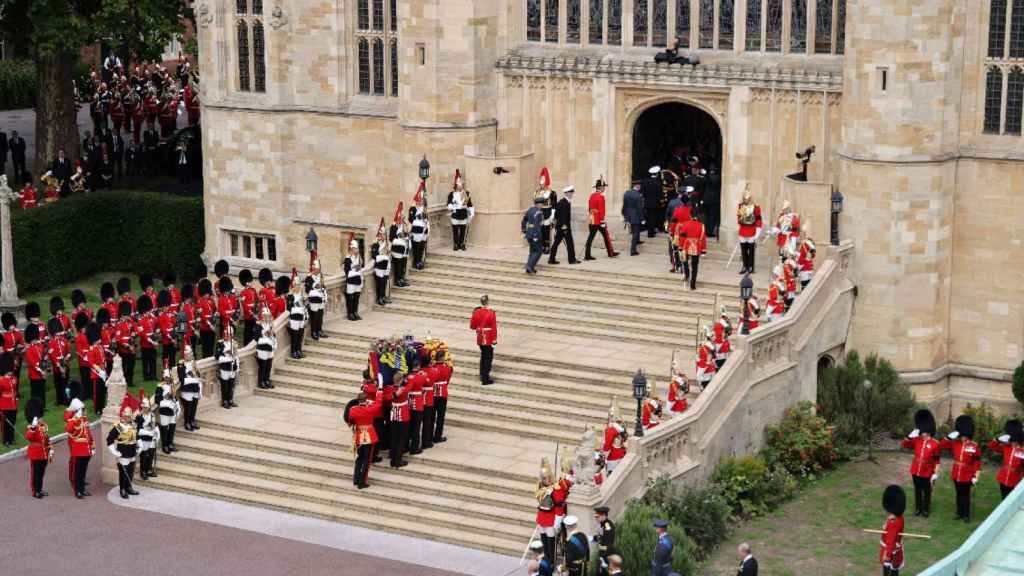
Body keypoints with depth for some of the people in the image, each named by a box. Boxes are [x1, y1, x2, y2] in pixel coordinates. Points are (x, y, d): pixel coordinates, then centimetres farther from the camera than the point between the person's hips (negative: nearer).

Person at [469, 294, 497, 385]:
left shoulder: (477, 312, -1)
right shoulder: (491, 313, -16)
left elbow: (472, 326, 7)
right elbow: (494, 327, -17)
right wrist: (494, 339, -11)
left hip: (480, 339, 6)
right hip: (489, 339, -6)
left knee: (483, 356, 21)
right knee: (488, 357, 1)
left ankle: (483, 375, 30)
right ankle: (486, 379, -2)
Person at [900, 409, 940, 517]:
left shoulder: (935, 443, -10)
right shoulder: (916, 440, 0)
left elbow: (936, 460, -6)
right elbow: (903, 444, -2)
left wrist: (935, 473, -8)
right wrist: (910, 436, -17)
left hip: (927, 472, -3)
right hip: (916, 470, 3)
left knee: (927, 491, 10)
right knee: (917, 490, 14)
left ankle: (926, 509, 22)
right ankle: (918, 508, 26)